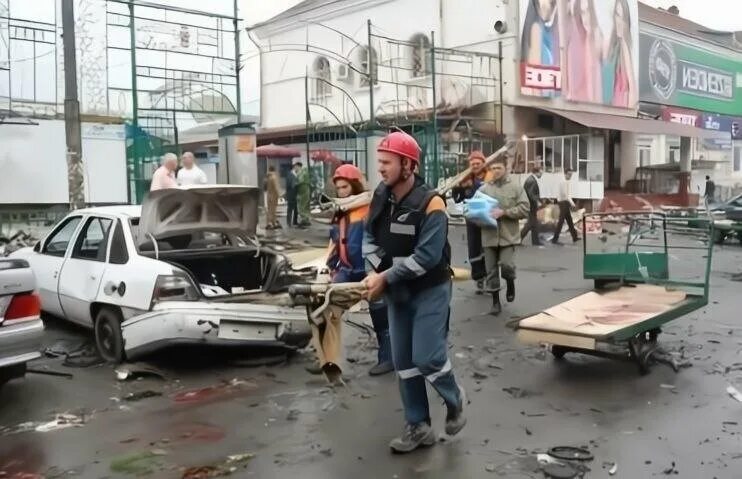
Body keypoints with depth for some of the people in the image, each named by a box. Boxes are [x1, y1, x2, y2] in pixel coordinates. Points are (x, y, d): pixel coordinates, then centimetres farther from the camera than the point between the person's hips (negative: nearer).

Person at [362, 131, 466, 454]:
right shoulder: (380, 197, 0)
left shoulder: (430, 204, -21)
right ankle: (418, 427, 21)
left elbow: (426, 256, -26)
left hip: (430, 291, -6)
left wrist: (385, 277, -22)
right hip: (397, 292, 7)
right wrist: (374, 273, -14)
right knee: (403, 362, 8)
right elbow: (370, 238, 4)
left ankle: (454, 400, 23)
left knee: (427, 358, -9)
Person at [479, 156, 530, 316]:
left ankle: (510, 284, 22)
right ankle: (495, 301, 18)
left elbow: (524, 209, -6)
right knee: (491, 271, 6)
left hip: (508, 235, -2)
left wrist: (504, 212, -16)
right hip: (489, 236, 2)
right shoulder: (484, 189, 5)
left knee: (507, 266, -13)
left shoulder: (516, 187, 1)